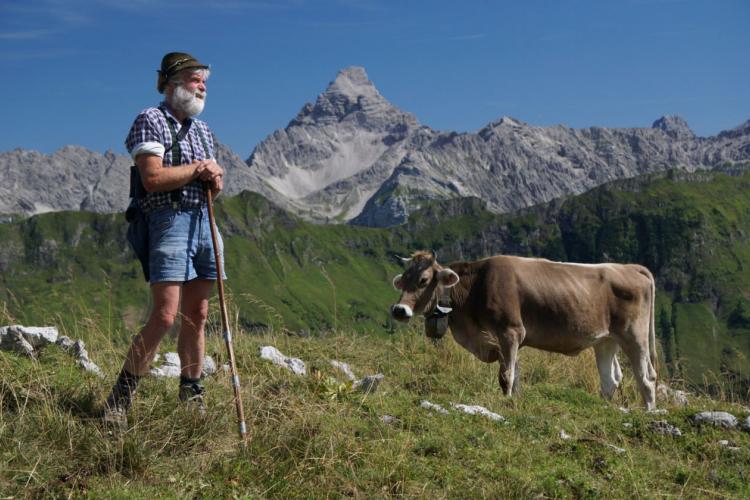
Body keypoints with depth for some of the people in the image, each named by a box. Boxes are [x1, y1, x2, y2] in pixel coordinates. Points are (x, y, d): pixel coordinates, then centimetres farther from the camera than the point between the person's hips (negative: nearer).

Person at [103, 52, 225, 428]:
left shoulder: (202, 130, 20)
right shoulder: (151, 120, -4)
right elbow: (153, 178, -17)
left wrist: (214, 175, -3)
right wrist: (198, 168, -5)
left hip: (205, 221, 8)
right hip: (169, 220, -7)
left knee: (196, 315, 8)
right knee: (165, 316, -15)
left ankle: (191, 397, 17)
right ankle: (119, 398, -7)